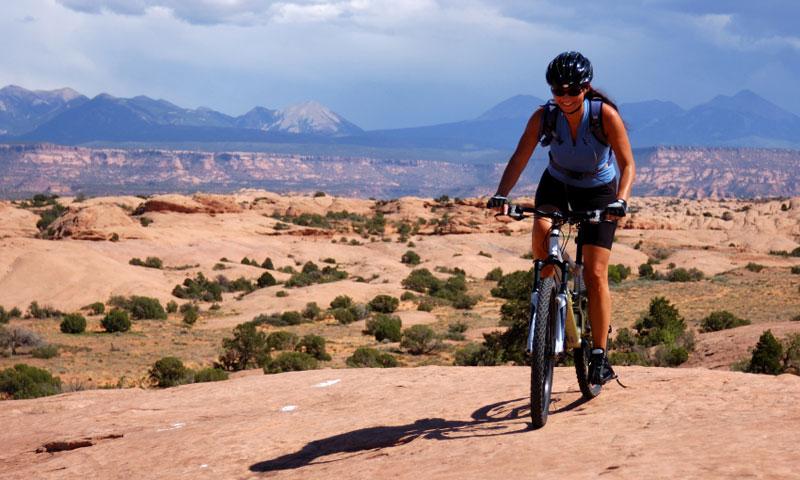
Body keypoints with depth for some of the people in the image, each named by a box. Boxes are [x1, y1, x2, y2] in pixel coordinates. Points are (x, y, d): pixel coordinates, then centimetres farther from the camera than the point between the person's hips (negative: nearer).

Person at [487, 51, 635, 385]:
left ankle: (600, 357, 0)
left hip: (598, 192, -2)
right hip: (557, 185, 2)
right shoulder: (544, 116, -20)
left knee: (595, 275, -9)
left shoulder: (606, 115, -25)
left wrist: (620, 201, -43)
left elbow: (627, 165, -25)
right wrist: (501, 195, -39)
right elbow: (520, 157, -22)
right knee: (542, 236, -31)